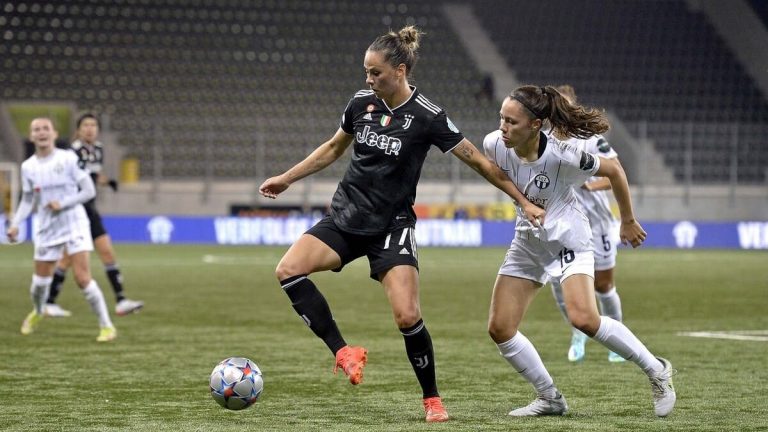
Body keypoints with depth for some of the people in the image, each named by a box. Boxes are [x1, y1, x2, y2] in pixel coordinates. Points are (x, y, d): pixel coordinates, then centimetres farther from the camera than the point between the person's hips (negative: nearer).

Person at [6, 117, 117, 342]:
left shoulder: (68, 158, -10)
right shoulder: (28, 167, 1)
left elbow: (89, 191, -8)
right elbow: (28, 201, 12)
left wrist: (63, 203, -19)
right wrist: (15, 224, -2)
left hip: (74, 224, -4)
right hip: (46, 228, 4)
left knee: (83, 277, -16)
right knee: (40, 281, 10)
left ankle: (106, 326, -6)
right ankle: (37, 312, 44)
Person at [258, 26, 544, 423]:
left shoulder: (427, 117, -13)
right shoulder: (362, 103, 1)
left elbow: (475, 159, -6)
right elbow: (333, 148, 18)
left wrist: (524, 202, -6)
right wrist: (286, 179, 19)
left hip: (392, 226, -4)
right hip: (346, 217, 4)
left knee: (407, 317, -16)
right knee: (288, 270, -20)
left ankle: (432, 400, 5)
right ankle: (344, 352, -13)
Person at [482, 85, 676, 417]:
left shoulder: (561, 156, -28)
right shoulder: (494, 144, -16)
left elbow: (613, 170, -12)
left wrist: (628, 222, -1)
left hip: (568, 239, -6)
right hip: (527, 243, 6)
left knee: (583, 318, -26)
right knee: (499, 329, -3)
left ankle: (656, 371, -5)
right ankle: (550, 399, 13)